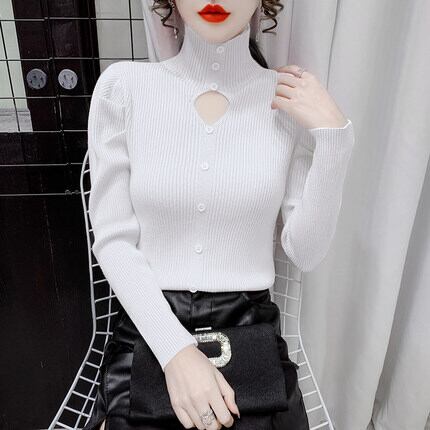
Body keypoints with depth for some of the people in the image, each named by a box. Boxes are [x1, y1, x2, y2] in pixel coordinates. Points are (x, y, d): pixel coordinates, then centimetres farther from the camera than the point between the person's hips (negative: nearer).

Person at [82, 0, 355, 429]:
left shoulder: (296, 100, -3)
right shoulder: (123, 85, -5)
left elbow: (305, 253, -4)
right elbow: (113, 239, -6)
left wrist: (333, 137, -13)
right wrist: (176, 351, -15)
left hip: (249, 327, 1)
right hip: (148, 326, 0)